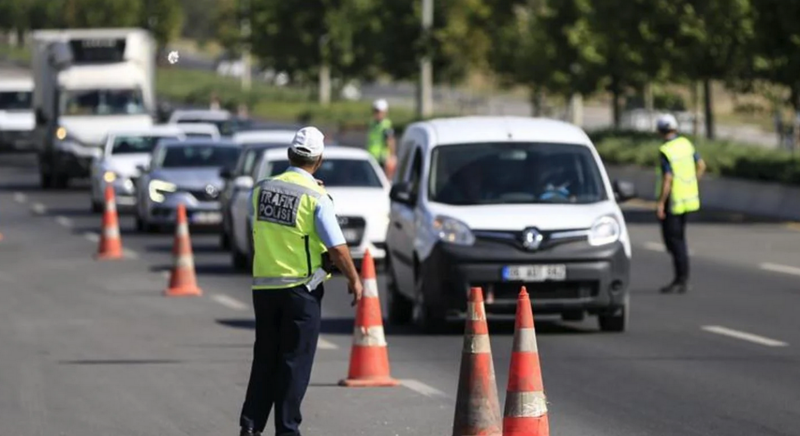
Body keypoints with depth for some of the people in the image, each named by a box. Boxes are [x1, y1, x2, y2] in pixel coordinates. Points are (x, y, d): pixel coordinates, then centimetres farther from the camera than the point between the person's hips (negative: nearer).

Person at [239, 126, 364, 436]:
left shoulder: (261, 189, 2)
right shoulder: (316, 197, -12)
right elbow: (337, 247, -13)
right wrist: (354, 279, 0)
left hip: (263, 286, 5)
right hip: (300, 288, -5)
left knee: (265, 358, 13)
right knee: (295, 361, 2)